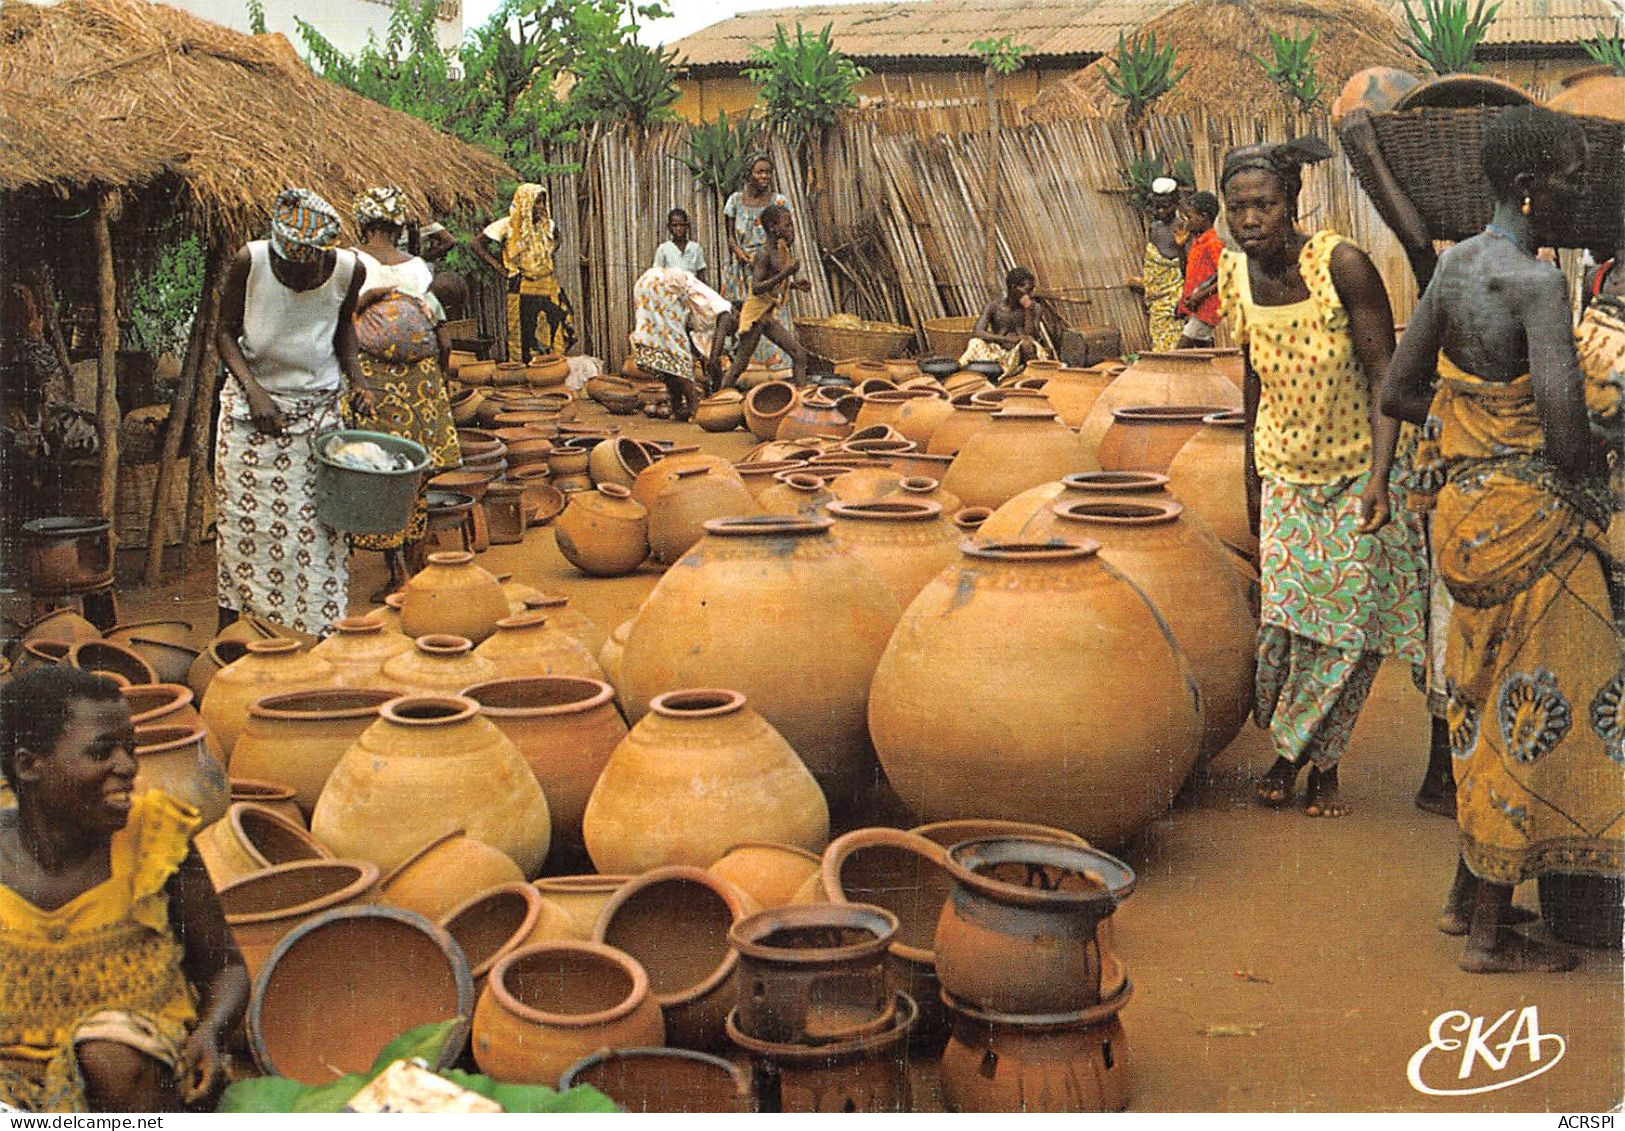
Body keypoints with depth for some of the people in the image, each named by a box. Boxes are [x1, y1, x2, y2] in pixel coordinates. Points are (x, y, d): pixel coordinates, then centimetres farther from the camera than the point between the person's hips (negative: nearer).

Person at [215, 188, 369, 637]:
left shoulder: (349, 270, -11)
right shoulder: (249, 262, -17)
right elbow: (226, 333, -5)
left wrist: (356, 379, -3)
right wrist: (254, 390, -18)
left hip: (317, 409, 1)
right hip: (250, 408, -1)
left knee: (314, 525, 1)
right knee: (245, 523, 2)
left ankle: (313, 640, 10)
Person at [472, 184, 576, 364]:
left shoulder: (547, 224, 8)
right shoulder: (508, 226, -8)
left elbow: (555, 239, 32)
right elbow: (478, 245, -5)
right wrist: (500, 267, -8)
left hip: (549, 287, 5)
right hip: (523, 289, -5)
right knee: (525, 337, -3)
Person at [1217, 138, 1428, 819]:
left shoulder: (1341, 265, -21)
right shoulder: (1235, 275, -5)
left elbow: (1386, 376, -19)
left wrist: (1378, 478, -28)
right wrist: (1253, 473, 10)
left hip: (1357, 467, -3)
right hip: (1285, 469, 3)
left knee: (1352, 619, -1)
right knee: (1282, 615, -3)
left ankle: (1316, 761, 17)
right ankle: (1286, 752, 19)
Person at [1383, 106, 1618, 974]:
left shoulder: (1454, 266, 5)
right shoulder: (1537, 283, -20)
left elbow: (1398, 393, 11)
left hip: (1462, 505, 9)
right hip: (1524, 518, -8)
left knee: (1489, 700, 20)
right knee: (1530, 715, 3)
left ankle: (1467, 895, 32)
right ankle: (1490, 931, 13)